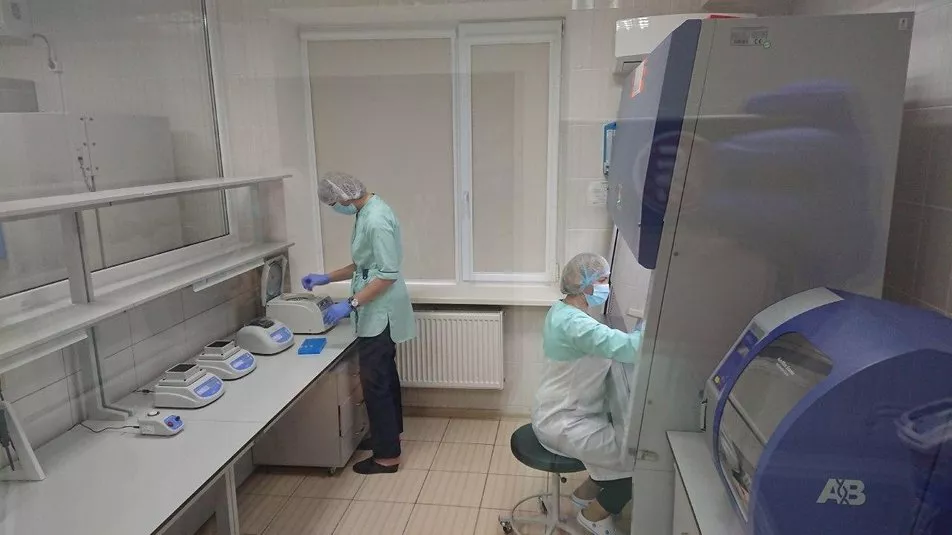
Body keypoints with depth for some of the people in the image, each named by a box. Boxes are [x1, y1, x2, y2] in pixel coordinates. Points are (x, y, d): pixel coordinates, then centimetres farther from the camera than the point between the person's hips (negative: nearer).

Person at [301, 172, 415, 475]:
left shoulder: (376, 219, -22)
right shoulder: (367, 213, 9)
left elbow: (388, 274, -25)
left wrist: (350, 304, -25)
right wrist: (326, 278, 15)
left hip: (380, 312, -10)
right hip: (377, 311, 10)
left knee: (374, 381, -2)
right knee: (384, 375, 20)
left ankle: (387, 455, 9)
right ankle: (389, 434, 36)